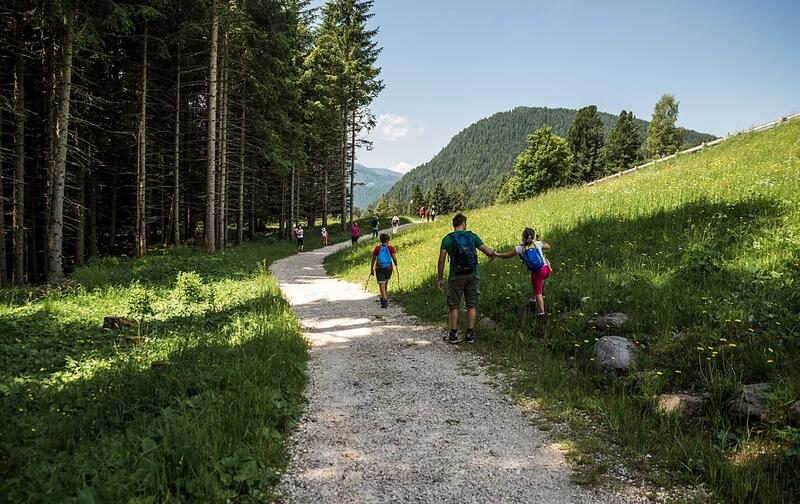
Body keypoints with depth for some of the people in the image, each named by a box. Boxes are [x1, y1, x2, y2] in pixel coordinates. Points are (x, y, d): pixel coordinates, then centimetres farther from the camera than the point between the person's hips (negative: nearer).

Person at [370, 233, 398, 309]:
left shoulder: (377, 248, -1)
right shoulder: (391, 248, -3)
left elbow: (373, 260, 0)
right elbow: (394, 259, -11)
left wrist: (371, 270, 8)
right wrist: (396, 264, 10)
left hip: (379, 269, -2)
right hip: (389, 269, 2)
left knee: (382, 285, -5)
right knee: (385, 283, 23)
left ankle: (385, 300, -21)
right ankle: (383, 298, 35)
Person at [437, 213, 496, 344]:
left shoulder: (447, 239, -1)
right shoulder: (472, 236, 1)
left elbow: (441, 260, -5)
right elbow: (489, 252, -1)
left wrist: (440, 278, 2)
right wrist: (492, 254, 23)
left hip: (456, 276, -1)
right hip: (473, 275, 1)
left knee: (454, 306, 8)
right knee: (472, 305, 9)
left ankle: (453, 334, 10)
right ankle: (470, 334, 11)